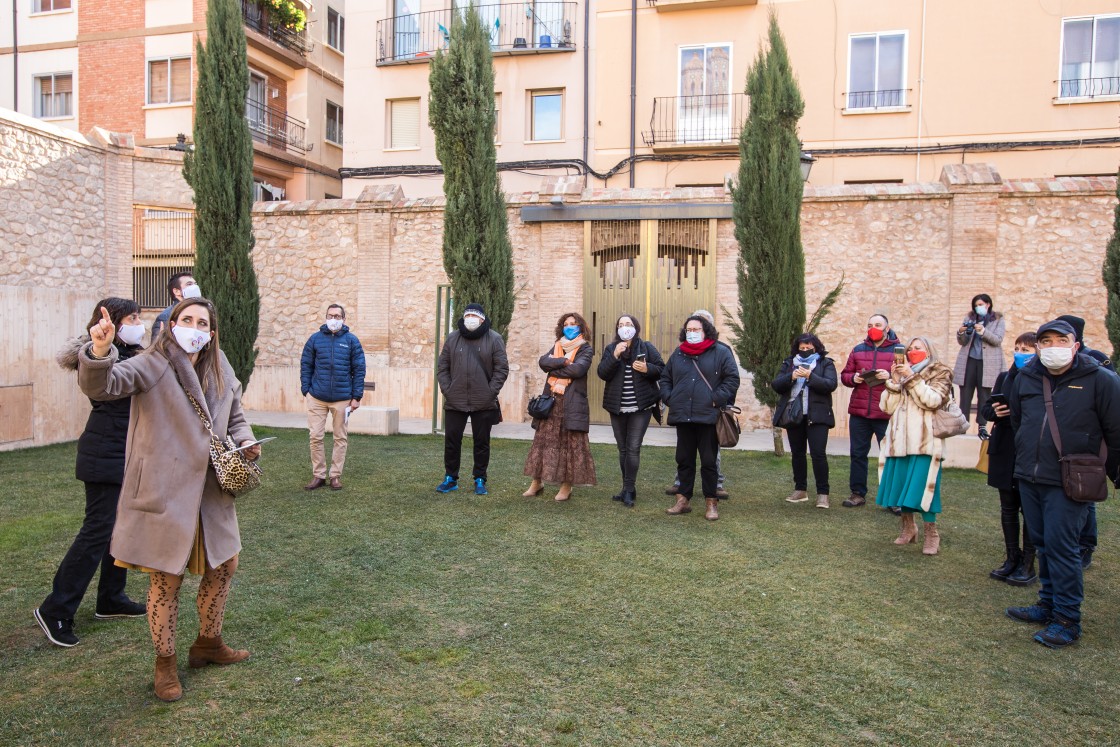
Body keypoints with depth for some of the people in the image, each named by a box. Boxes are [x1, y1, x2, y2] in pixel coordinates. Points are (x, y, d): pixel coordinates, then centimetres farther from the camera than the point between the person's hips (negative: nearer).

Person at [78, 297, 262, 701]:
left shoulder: (221, 372, 9)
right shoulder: (152, 366, -10)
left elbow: (235, 417, 21)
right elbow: (101, 385, -25)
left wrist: (245, 441, 0)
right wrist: (100, 350, -45)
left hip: (210, 493, 7)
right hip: (163, 494, -6)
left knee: (224, 567, 17)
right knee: (166, 581, 4)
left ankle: (208, 644, 39)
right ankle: (165, 664, 25)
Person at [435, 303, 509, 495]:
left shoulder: (494, 339, -1)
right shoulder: (452, 338, 7)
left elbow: (502, 369, -3)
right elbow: (443, 367, 9)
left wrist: (490, 392, -10)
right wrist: (447, 390, -2)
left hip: (484, 403, -2)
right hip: (455, 401, 2)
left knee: (482, 442, 7)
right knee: (451, 440, 6)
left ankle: (480, 479, 18)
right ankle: (450, 478, 19)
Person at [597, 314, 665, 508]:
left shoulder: (646, 347, 1)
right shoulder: (611, 348, 6)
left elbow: (662, 370, 2)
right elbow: (602, 373, -5)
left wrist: (647, 369, -16)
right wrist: (614, 356, -18)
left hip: (641, 407, -3)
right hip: (617, 408, 3)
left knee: (633, 448, -9)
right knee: (623, 449, 9)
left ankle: (628, 490, -5)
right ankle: (629, 489, 19)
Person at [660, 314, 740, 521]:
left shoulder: (721, 352, 0)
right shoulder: (678, 354, 14)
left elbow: (732, 379, -4)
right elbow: (665, 378, 21)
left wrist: (716, 399, -13)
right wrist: (669, 398, 6)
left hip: (708, 417, -4)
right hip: (682, 417, 4)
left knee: (709, 461, 2)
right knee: (684, 460, 11)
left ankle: (711, 503, 13)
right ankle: (683, 500, 20)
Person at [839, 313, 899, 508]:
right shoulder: (858, 350, 13)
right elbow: (844, 375, 15)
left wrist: (891, 377, -20)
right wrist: (853, 378, -6)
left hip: (887, 414, -4)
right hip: (859, 412, 4)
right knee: (857, 454, 8)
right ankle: (858, 493, 18)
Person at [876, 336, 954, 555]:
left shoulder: (940, 373, 5)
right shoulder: (902, 373, 17)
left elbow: (933, 400, -13)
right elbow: (887, 406, 7)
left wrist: (912, 378, -15)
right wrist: (894, 381, -4)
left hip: (924, 440, -5)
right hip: (900, 439, 5)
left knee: (922, 485, -8)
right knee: (901, 484, 6)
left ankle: (931, 533, 5)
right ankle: (908, 527, 22)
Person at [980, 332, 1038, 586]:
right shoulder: (1005, 377, 10)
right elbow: (986, 408, 11)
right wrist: (995, 412, -9)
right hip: (1005, 451, 5)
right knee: (1008, 507, 11)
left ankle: (1027, 565, 12)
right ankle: (1012, 559, 22)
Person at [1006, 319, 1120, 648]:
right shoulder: (1025, 378, 7)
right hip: (1029, 479, 6)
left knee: (1061, 546, -6)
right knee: (1042, 544, 14)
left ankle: (1067, 619, 4)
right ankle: (1048, 605, 27)